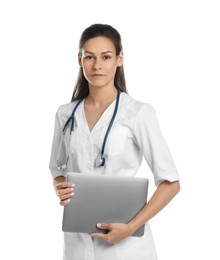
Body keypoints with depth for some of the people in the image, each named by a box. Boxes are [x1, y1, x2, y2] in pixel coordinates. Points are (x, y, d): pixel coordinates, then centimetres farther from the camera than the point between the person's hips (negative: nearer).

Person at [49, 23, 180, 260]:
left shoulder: (139, 113, -9)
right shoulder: (65, 114, 4)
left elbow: (170, 182, -8)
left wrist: (131, 227, -17)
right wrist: (60, 189, -7)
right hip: (78, 238, 4)